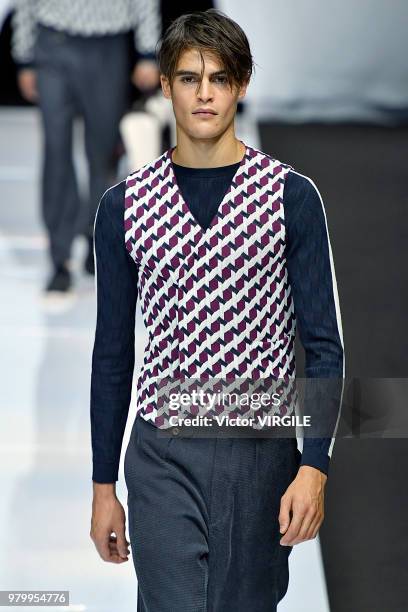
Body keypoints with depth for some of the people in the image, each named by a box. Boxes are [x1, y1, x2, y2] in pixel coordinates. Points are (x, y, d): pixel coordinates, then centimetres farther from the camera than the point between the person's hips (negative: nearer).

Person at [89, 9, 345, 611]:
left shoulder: (290, 196, -2)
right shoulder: (124, 204, 3)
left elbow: (322, 344, -3)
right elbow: (113, 353, 8)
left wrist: (315, 466, -13)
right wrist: (103, 484, 7)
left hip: (261, 455, 0)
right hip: (163, 458, 0)